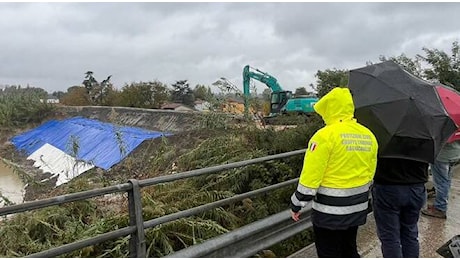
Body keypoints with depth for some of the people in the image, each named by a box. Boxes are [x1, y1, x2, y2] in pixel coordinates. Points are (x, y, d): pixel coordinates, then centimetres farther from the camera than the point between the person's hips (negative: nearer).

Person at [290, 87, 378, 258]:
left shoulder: (325, 135, -18)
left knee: (329, 254, 8)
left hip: (330, 211, -7)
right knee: (349, 250, 24)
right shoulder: (368, 135, 4)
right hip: (357, 208, 7)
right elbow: (370, 173, 12)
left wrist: (296, 204, -8)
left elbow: (310, 175, -19)